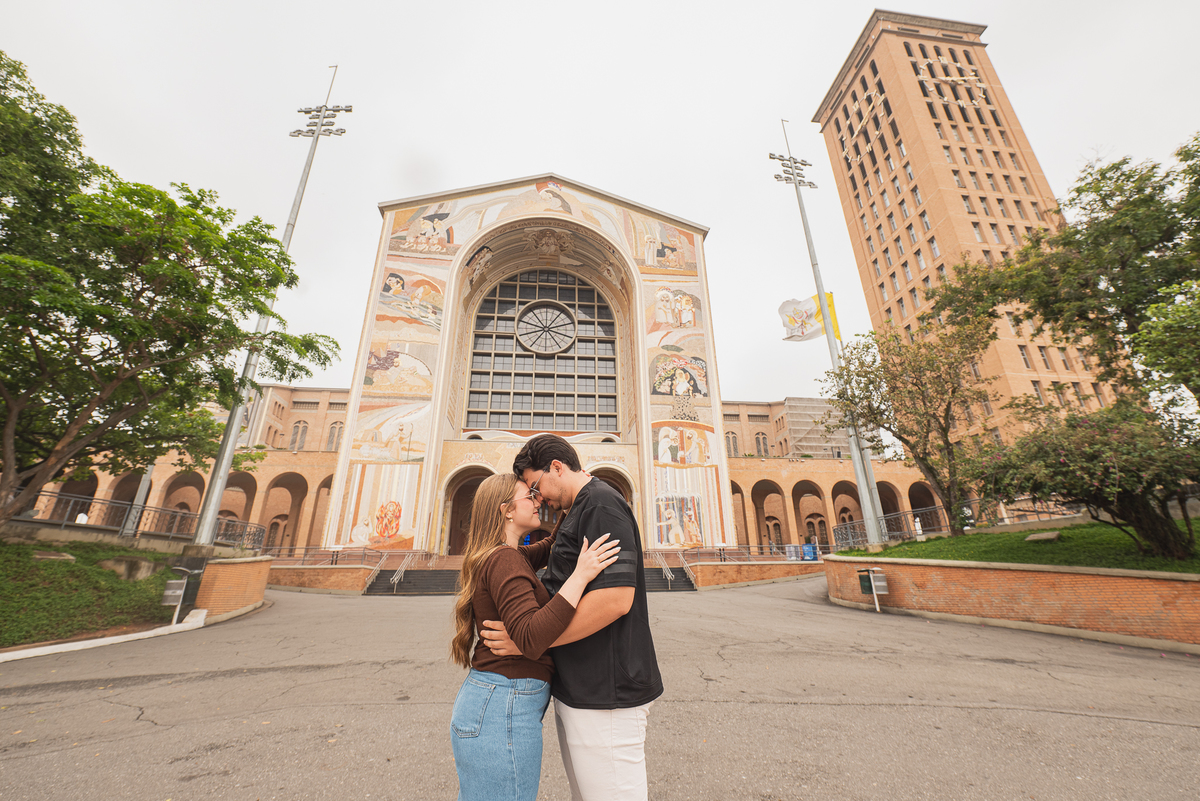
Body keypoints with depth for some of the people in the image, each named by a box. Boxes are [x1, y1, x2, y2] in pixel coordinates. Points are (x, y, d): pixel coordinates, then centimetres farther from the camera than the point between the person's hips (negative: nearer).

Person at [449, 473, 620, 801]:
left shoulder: (493, 557, 11)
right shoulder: (505, 560, -19)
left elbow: (551, 546, 23)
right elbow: (531, 640, -29)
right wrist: (580, 576, -30)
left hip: (488, 700, 10)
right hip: (503, 710, -10)